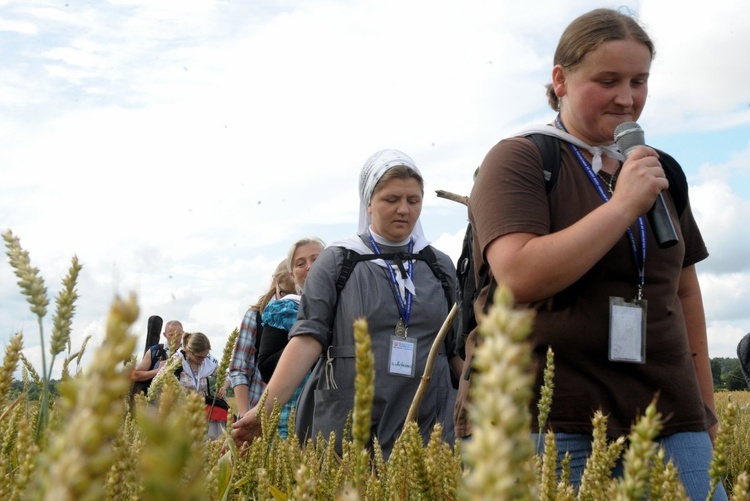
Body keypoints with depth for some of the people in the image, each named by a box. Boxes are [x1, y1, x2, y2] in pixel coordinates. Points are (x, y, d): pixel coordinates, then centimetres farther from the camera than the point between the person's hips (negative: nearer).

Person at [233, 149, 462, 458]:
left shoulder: (440, 266, 10)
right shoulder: (337, 261, 1)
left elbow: (459, 348, 13)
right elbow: (308, 338, -7)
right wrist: (264, 408, -18)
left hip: (428, 431, 2)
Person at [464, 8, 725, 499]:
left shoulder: (660, 171, 14)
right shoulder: (519, 159, -3)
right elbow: (520, 277, -18)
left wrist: (705, 406, 18)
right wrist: (624, 205, -14)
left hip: (670, 420, 5)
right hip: (557, 426, -5)